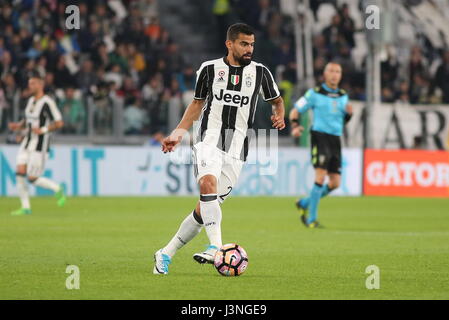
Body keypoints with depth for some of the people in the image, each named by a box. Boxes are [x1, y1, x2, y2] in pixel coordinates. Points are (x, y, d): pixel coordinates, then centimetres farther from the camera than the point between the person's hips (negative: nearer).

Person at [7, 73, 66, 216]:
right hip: (27, 143, 8)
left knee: (33, 178, -7)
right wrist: (18, 126, 3)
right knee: (20, 173, -4)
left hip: (40, 145, -8)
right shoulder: (31, 100, 11)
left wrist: (43, 130, -23)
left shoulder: (47, 102, -15)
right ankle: (25, 208, 3)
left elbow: (59, 123, -16)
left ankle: (58, 189, 16)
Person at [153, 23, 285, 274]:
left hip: (237, 148, 1)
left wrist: (280, 117, -5)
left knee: (206, 207, -1)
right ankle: (216, 247, -36)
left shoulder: (260, 72, 6)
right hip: (209, 140, -1)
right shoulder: (210, 69, 5)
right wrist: (178, 133, 7)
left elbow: (277, 100, 18)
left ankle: (166, 254, 10)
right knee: (208, 183, -31)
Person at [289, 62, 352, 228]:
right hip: (320, 136, -6)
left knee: (335, 183, 3)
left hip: (335, 140, 6)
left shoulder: (343, 96, 16)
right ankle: (311, 219, -9)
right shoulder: (315, 93, 0)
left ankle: (304, 203, 23)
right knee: (321, 177, -17)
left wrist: (349, 113, 3)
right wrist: (295, 126, -15)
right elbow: (295, 111, 3)